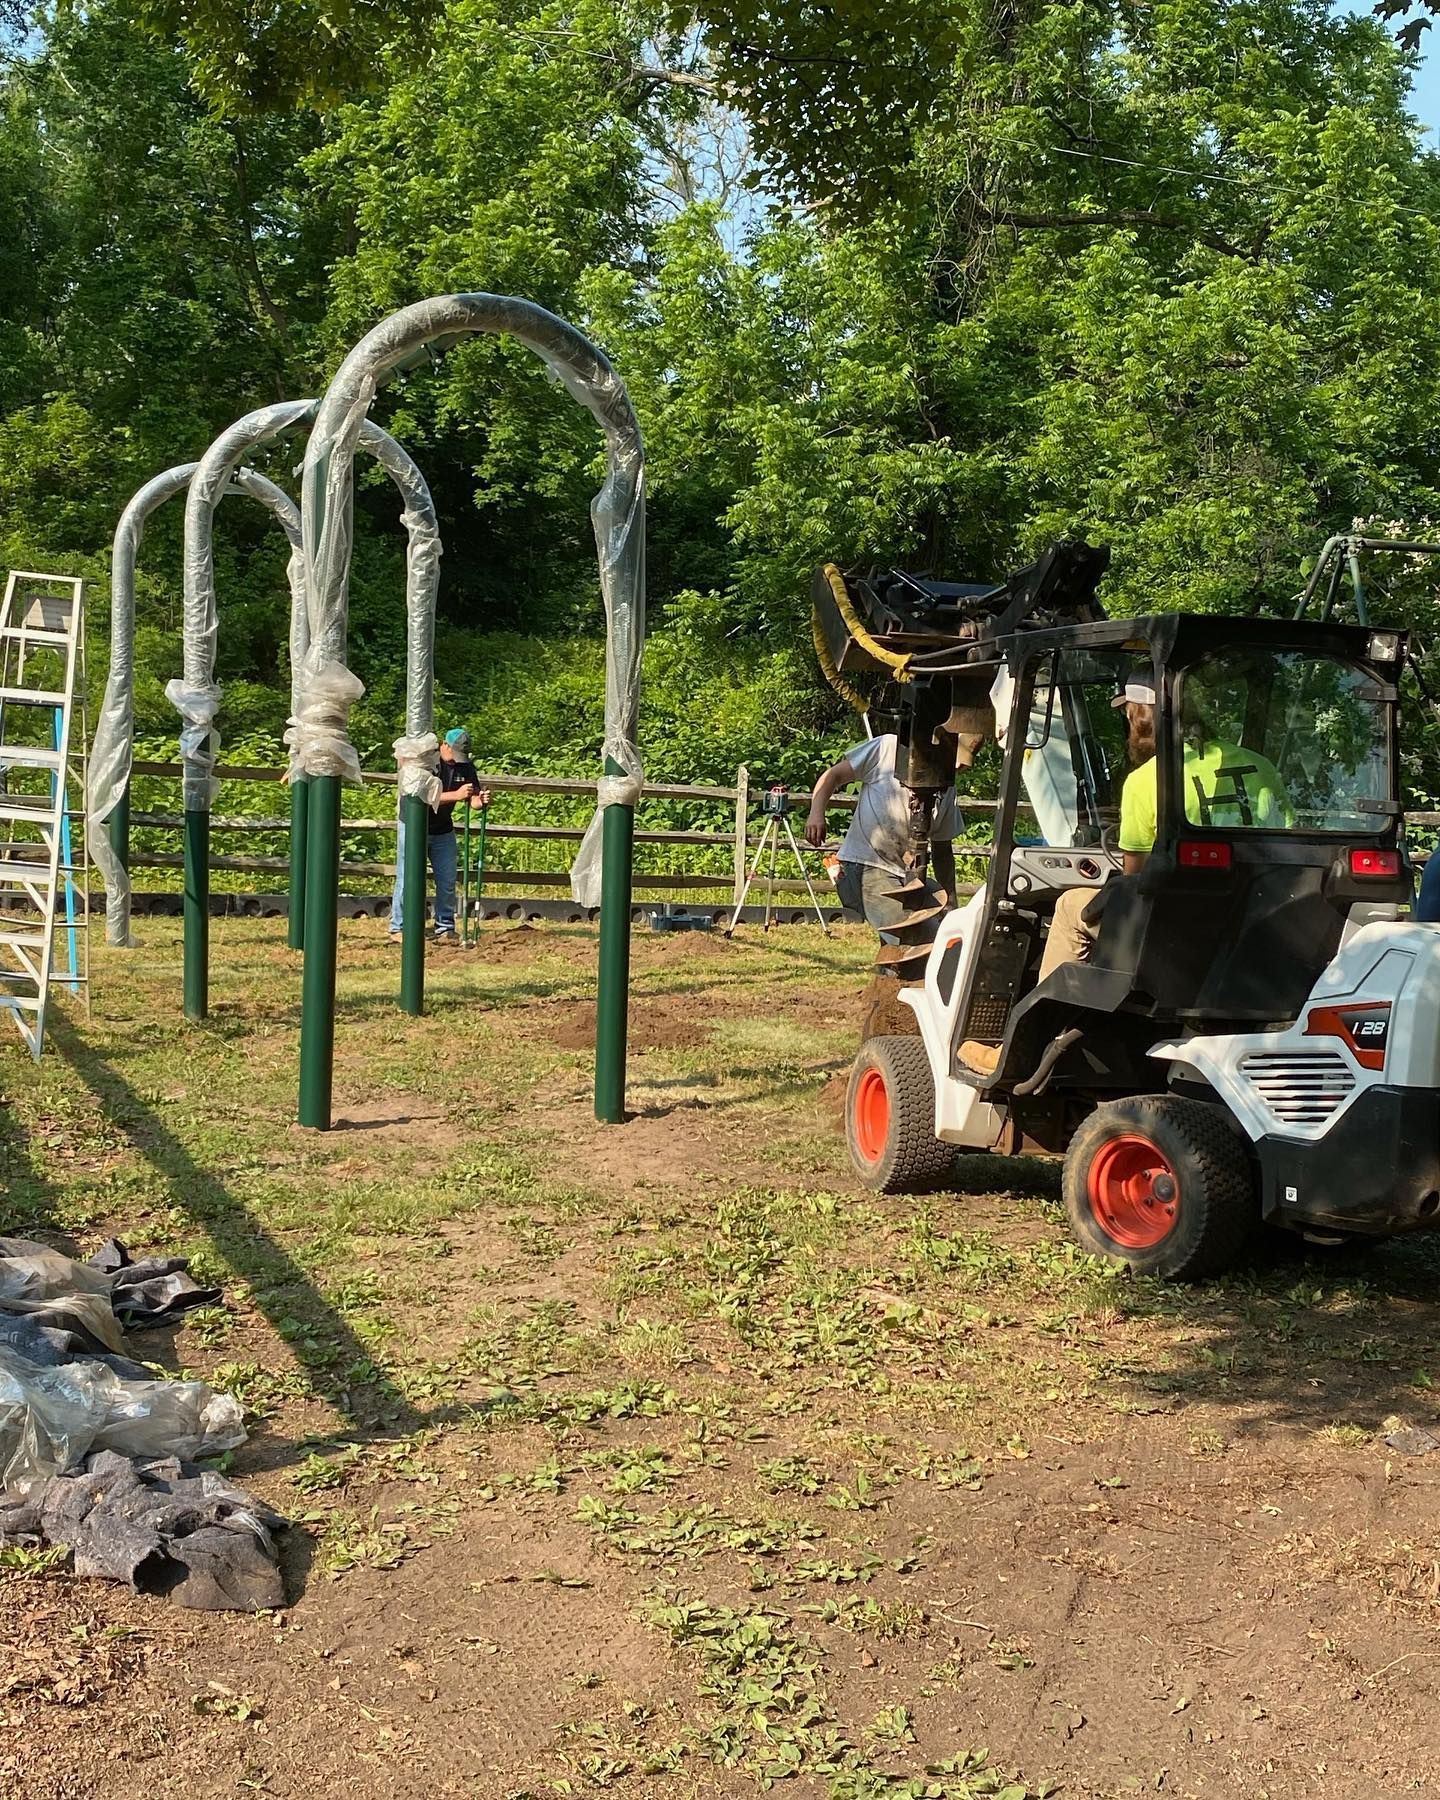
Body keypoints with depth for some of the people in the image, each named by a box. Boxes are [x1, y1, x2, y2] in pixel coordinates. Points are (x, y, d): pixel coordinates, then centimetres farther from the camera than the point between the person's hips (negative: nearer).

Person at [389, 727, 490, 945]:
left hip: (443, 829, 5)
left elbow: (472, 798, -4)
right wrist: (456, 795, -40)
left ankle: (445, 929, 14)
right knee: (407, 879, -1)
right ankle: (398, 929, 7)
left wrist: (481, 800, -28)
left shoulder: (465, 765, -4)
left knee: (447, 881, 5)